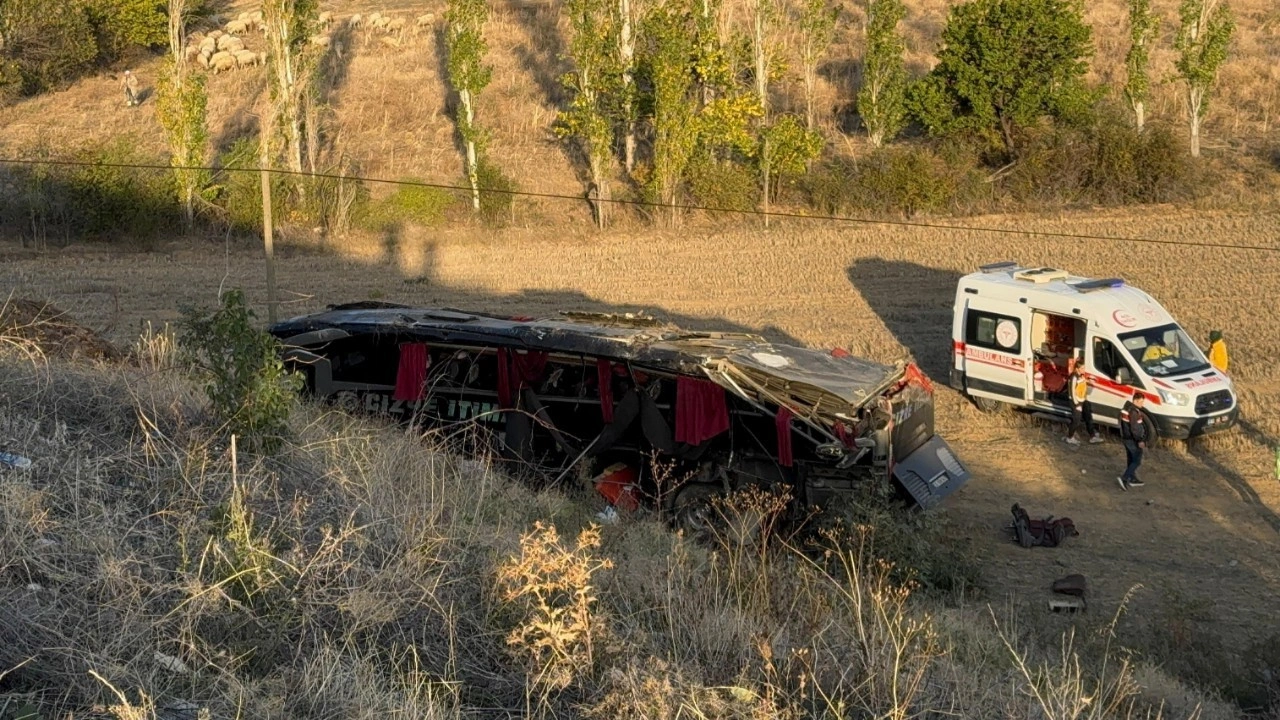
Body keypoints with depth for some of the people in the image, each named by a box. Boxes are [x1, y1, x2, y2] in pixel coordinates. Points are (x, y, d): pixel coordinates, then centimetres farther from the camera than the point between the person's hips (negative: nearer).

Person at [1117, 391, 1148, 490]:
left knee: (1131, 460, 18)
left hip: (1126, 438, 10)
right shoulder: (1134, 411, -23)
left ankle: (1133, 479, 27)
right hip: (1133, 440, -10)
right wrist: (1140, 441, -20)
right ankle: (1124, 478, -11)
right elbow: (1134, 428, -25)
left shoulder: (1126, 408, 8)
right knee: (1137, 461, -2)